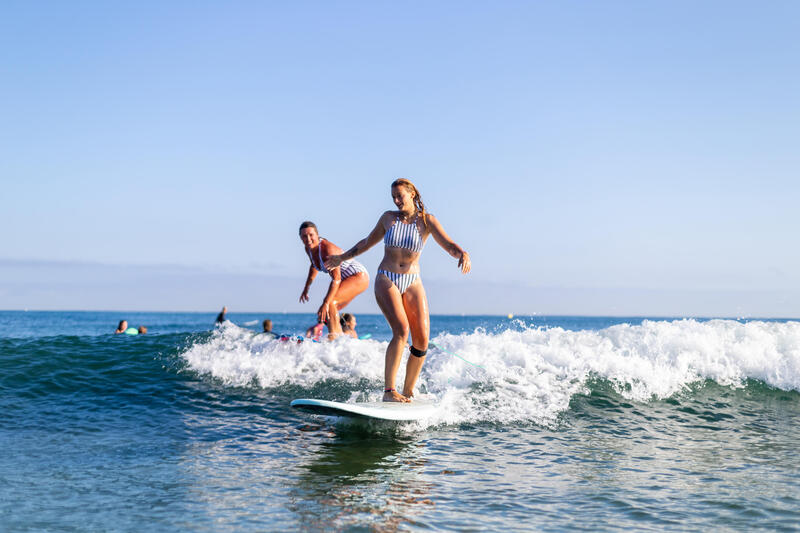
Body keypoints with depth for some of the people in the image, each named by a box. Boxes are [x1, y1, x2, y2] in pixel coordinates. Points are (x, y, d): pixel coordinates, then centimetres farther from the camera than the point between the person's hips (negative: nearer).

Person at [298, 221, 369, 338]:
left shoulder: (328, 249, -29)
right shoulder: (309, 249, -2)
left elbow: (336, 278, -34)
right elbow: (314, 266, 21)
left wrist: (325, 303, -41)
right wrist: (306, 288, 22)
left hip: (359, 277, -10)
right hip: (346, 280, 10)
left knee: (330, 302, -27)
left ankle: (334, 337, -31)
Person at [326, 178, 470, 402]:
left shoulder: (426, 220, 1)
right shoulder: (388, 218, 6)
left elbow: (448, 244, -12)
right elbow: (368, 242, 23)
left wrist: (462, 253, -34)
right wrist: (343, 257, 29)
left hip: (413, 283, 1)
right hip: (386, 280, -1)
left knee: (422, 339, -9)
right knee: (401, 330, -23)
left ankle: (408, 392, 6)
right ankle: (389, 391, -22)